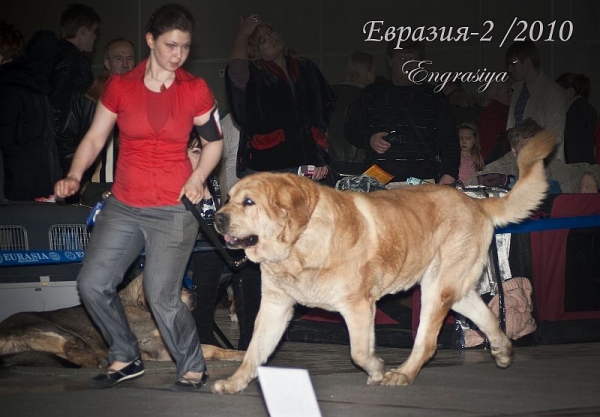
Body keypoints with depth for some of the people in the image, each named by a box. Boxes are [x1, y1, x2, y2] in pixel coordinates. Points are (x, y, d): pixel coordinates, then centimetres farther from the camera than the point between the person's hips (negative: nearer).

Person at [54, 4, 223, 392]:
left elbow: (215, 141, 7)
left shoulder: (196, 90, -3)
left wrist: (198, 178, -9)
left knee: (162, 296, -11)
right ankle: (126, 359, 20)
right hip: (124, 206, 4)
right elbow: (95, 138, 4)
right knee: (93, 284, 0)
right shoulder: (119, 86, 0)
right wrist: (74, 176, -13)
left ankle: (193, 367, 11)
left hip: (174, 209, -3)